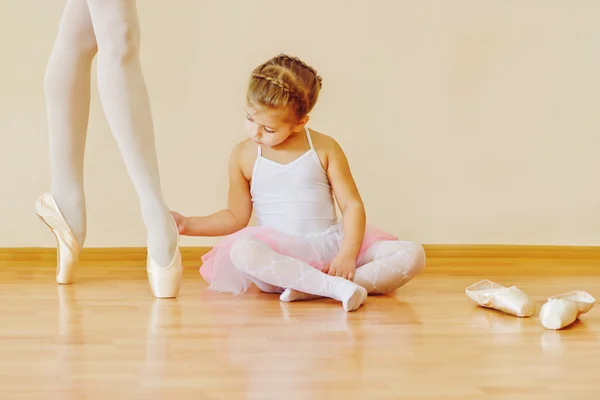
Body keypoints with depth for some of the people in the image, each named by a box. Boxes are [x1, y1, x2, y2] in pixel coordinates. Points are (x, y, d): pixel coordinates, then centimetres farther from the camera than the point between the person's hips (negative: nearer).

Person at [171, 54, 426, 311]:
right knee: (242, 250, -38)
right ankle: (336, 286, -40)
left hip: (331, 244, 2)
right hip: (281, 253, -1)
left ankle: (311, 288, -35)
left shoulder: (324, 148, 3)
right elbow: (236, 217, 15)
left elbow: (353, 205, 0)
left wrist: (348, 254, -15)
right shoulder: (244, 156, 6)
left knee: (413, 254, -21)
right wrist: (187, 225, 6)